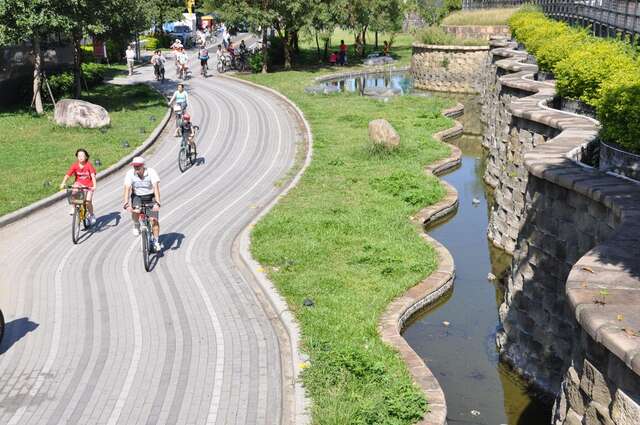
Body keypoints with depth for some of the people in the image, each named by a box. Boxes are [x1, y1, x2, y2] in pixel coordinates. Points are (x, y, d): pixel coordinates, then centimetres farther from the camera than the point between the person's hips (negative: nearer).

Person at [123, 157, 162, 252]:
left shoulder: (151, 172, -24)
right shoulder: (130, 174, -19)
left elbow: (156, 187, -32)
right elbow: (127, 189, -26)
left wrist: (157, 203, -43)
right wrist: (126, 204, -40)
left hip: (150, 197, -1)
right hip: (137, 196, 1)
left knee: (154, 220, -9)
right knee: (135, 211, -29)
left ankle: (156, 241, 7)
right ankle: (136, 225, 4)